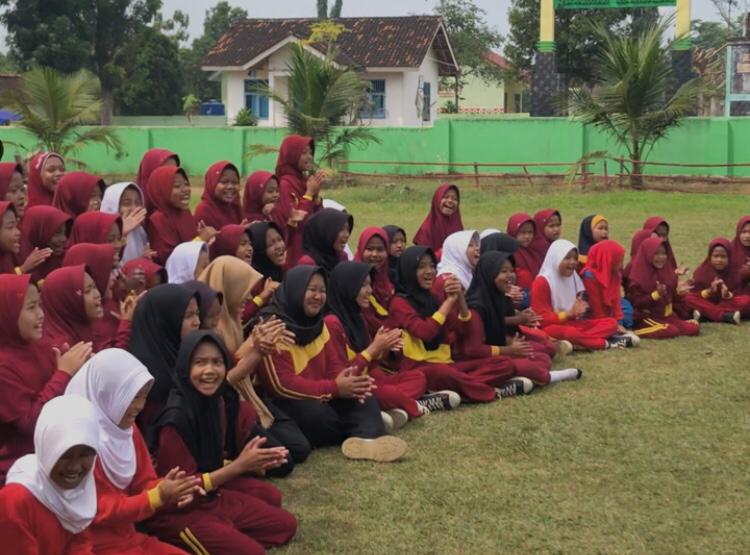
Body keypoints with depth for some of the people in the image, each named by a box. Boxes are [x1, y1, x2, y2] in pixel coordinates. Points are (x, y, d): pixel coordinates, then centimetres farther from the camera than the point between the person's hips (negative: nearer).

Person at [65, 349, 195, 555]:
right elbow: (96, 511, -18)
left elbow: (144, 483, 11)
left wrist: (168, 490, -12)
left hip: (129, 537, 8)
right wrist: (159, 496, -22)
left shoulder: (126, 429, 7)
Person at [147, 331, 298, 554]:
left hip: (212, 496, 8)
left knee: (285, 524, 10)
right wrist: (240, 465, -24)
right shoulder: (176, 418, -27)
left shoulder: (221, 403, -3)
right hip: (176, 510, -8)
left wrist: (250, 463, -10)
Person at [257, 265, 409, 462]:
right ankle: (365, 429, -15)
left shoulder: (316, 323, 10)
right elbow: (281, 385, -24)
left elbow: (334, 365, 7)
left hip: (320, 398, 8)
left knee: (362, 396, -17)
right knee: (317, 414, -37)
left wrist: (347, 382, -19)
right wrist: (335, 388, -26)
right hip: (282, 403, -7)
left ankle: (368, 439, -44)